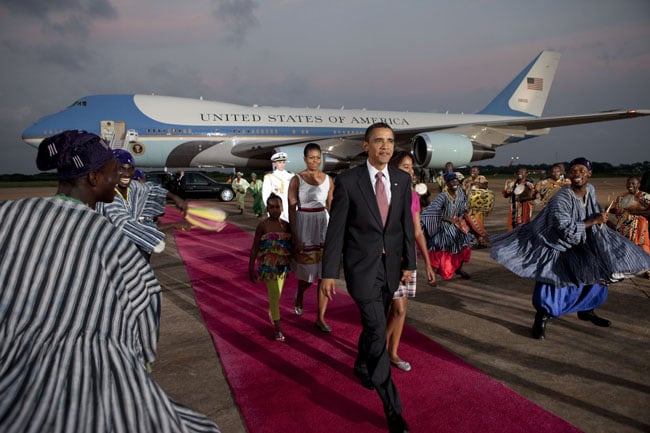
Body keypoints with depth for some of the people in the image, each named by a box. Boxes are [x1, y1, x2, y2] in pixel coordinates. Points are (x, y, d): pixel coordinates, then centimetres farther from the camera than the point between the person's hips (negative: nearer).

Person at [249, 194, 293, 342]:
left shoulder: (286, 225, 2)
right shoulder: (263, 226, -10)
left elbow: (291, 246, 11)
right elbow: (255, 248, -7)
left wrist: (290, 266, 13)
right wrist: (251, 269, -8)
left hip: (282, 266, 4)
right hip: (267, 266, -4)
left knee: (277, 294, 16)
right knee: (274, 295, -6)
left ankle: (271, 312, 44)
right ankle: (278, 327, 2)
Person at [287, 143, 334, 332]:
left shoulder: (328, 179, 5)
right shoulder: (296, 180, -5)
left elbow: (331, 206, 10)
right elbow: (292, 210, -7)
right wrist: (295, 237, -12)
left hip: (324, 225, 3)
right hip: (304, 226, -3)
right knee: (307, 270, 9)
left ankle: (321, 318, 12)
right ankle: (299, 296, 44)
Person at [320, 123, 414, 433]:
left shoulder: (402, 179, 0)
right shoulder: (347, 181, -13)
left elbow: (407, 223, 7)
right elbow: (335, 229, -11)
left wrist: (409, 263, 6)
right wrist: (328, 273, -10)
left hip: (391, 265, 5)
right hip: (361, 266, -5)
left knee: (372, 324, 21)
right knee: (378, 331, -6)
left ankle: (361, 367, 50)